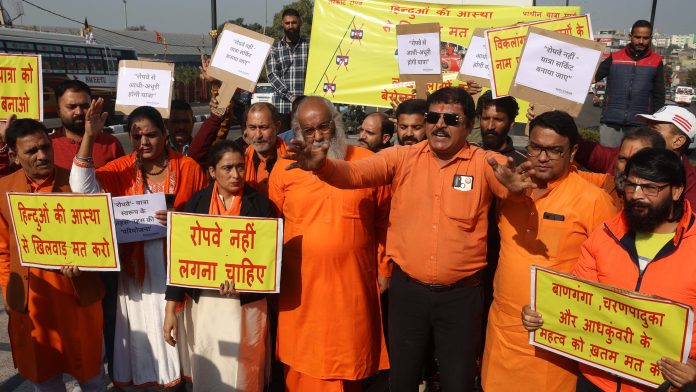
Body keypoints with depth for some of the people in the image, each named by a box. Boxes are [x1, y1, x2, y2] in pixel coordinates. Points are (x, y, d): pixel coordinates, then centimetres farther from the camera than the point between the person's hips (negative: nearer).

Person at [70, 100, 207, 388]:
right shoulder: (121, 169, 1)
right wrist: (89, 137, -20)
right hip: (136, 267, 1)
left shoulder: (189, 168, -4)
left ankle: (177, 373, 31)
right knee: (141, 326, 11)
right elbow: (83, 187, -15)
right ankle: (141, 374, 32)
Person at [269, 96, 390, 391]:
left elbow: (384, 222, 4)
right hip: (301, 288, 1)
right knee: (303, 367, 12)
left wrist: (384, 269, 5)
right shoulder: (284, 168, 1)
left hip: (353, 286, 0)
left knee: (349, 363, 14)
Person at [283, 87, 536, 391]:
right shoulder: (402, 158, -2)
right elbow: (354, 173, -11)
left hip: (461, 294, -1)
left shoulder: (485, 163, -4)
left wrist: (514, 184, -44)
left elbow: (507, 185, -20)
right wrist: (322, 165, -31)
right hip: (406, 289, 2)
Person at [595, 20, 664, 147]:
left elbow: (659, 96, 9)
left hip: (639, 124, 0)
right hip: (611, 121, 0)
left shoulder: (656, 62, 6)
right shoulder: (614, 58, 5)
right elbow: (592, 78, -2)